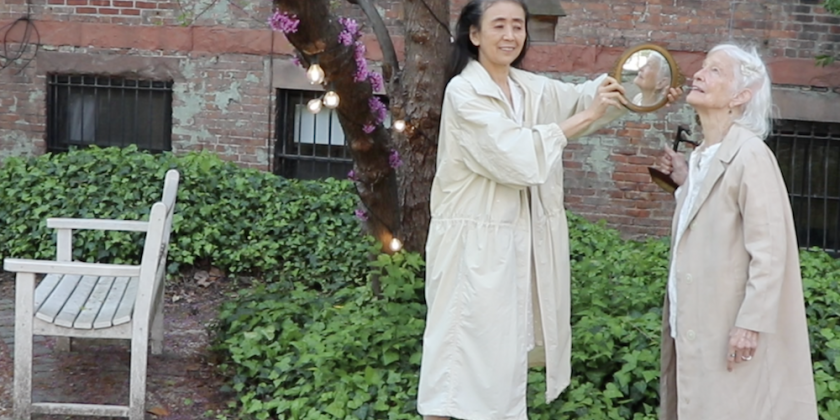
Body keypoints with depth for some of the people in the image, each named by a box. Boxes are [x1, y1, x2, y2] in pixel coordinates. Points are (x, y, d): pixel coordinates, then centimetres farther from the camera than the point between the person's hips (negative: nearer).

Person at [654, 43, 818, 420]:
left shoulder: (750, 154, -17)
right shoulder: (703, 155, 9)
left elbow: (769, 249, -19)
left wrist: (751, 323, -21)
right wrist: (687, 183, 9)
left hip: (731, 321, -9)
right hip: (698, 318, 9)